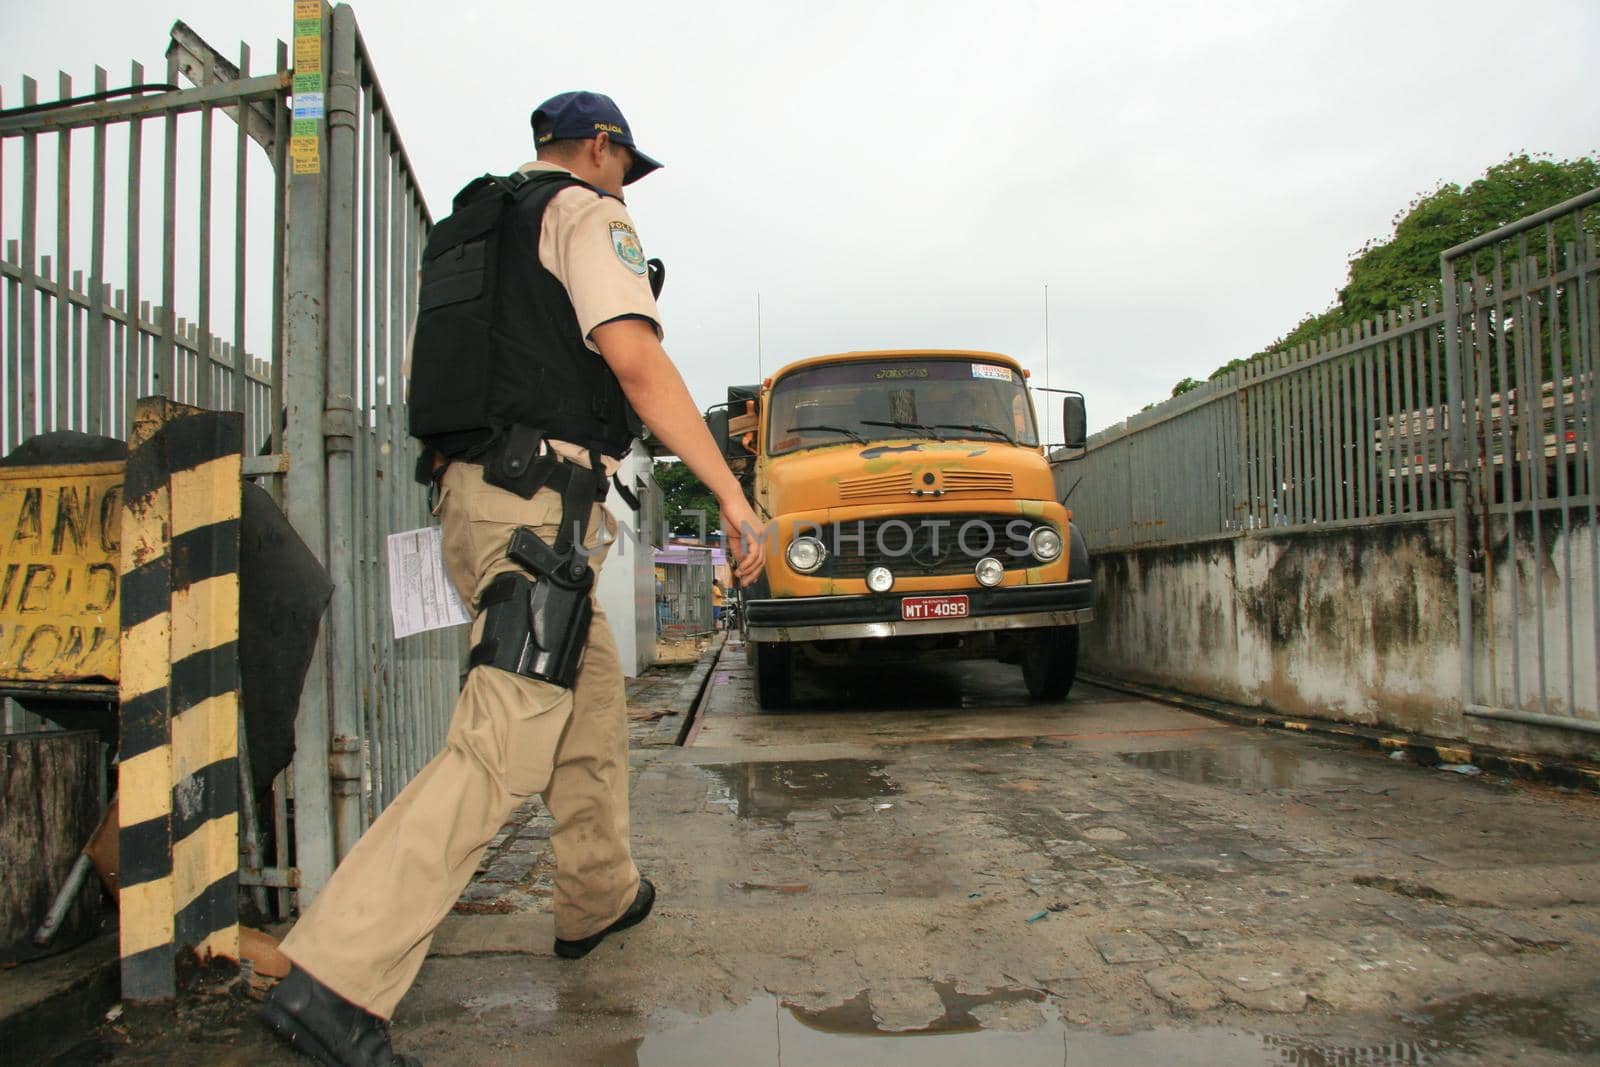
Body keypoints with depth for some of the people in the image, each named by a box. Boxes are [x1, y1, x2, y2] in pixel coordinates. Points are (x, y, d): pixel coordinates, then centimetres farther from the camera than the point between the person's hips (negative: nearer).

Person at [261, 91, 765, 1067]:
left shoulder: (468, 230, 26)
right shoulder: (586, 213, 0)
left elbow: (427, 379, 26)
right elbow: (635, 360, -15)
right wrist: (732, 495, -16)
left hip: (468, 490, 10)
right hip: (543, 500, -10)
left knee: (595, 697, 21)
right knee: (504, 749, -14)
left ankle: (598, 897, 32)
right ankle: (337, 979, -18)